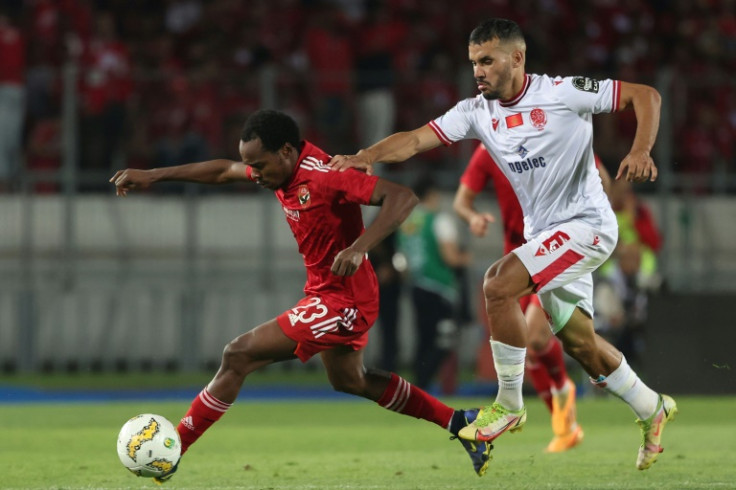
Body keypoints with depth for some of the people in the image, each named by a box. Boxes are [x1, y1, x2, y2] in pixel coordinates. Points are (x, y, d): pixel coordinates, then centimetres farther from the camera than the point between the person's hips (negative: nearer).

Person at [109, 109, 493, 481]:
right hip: (327, 294, 11)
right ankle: (458, 422, 33)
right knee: (349, 381, 29)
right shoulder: (282, 170, 1)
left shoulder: (323, 177, -26)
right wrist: (152, 176, 13)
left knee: (238, 357, -11)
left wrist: (358, 249, -42)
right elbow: (224, 171, 17)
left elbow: (402, 197, -32)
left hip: (342, 300, -11)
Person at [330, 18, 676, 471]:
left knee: (499, 284, -23)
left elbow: (645, 95, -11)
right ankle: (653, 410, 36)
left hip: (586, 225, -8)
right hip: (544, 232, 8)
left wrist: (641, 151, -26)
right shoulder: (477, 112, 1)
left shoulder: (562, 93, -15)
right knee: (579, 343, 14)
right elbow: (416, 139, -9)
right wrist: (365, 157, -26)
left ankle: (510, 405, -10)